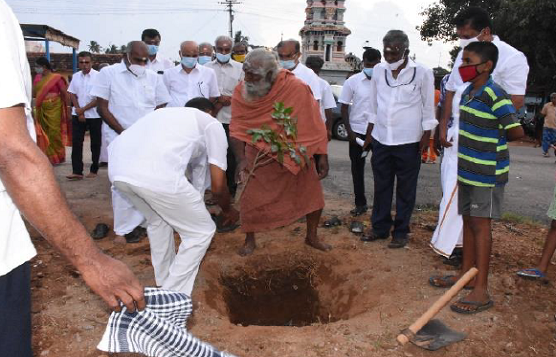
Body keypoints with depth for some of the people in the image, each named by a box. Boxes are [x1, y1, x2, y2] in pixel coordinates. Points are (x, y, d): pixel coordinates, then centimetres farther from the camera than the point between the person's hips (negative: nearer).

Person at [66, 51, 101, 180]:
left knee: (95, 143, 4)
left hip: (94, 115, -4)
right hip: (78, 115, 4)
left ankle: (94, 170, 16)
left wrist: (83, 109, -10)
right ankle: (77, 171, 0)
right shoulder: (76, 76, 8)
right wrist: (79, 112, -3)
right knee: (76, 142, -1)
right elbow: (72, 95, 9)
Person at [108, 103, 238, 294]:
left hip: (117, 168, 8)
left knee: (158, 220, 33)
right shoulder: (213, 125, 21)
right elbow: (218, 186, 16)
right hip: (156, 174, -7)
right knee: (201, 232, 15)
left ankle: (165, 286, 42)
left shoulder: (166, 113, 38)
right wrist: (228, 211, 37)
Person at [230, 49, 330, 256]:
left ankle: (311, 237, 34)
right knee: (251, 199, 0)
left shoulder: (297, 88, -22)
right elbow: (237, 129, -12)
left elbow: (314, 125, -13)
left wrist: (322, 157, -9)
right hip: (259, 155, 0)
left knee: (313, 195, 9)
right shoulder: (241, 93, -15)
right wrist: (241, 159, -27)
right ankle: (250, 241, 25)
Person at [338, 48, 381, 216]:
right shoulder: (353, 81, -1)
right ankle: (360, 203, 21)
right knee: (357, 168, 8)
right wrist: (349, 131, -6)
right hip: (357, 131, 1)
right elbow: (344, 108, 2)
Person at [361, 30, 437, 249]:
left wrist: (426, 137, -5)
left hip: (408, 142, -4)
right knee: (381, 187, 12)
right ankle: (380, 228, 24)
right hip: (381, 140, 4)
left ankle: (401, 232, 17)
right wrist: (369, 134, 11)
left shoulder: (422, 73, -6)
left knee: (405, 190, 7)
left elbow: (428, 109, -2)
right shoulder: (378, 70, 5)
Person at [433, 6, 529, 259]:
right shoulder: (464, 55, 8)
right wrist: (444, 126, 5)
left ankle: (444, 244, 6)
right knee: (451, 187, 11)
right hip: (455, 131, 7)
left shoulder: (511, 58, -12)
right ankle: (459, 239, 23)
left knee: (457, 190, -5)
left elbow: (516, 101, -12)